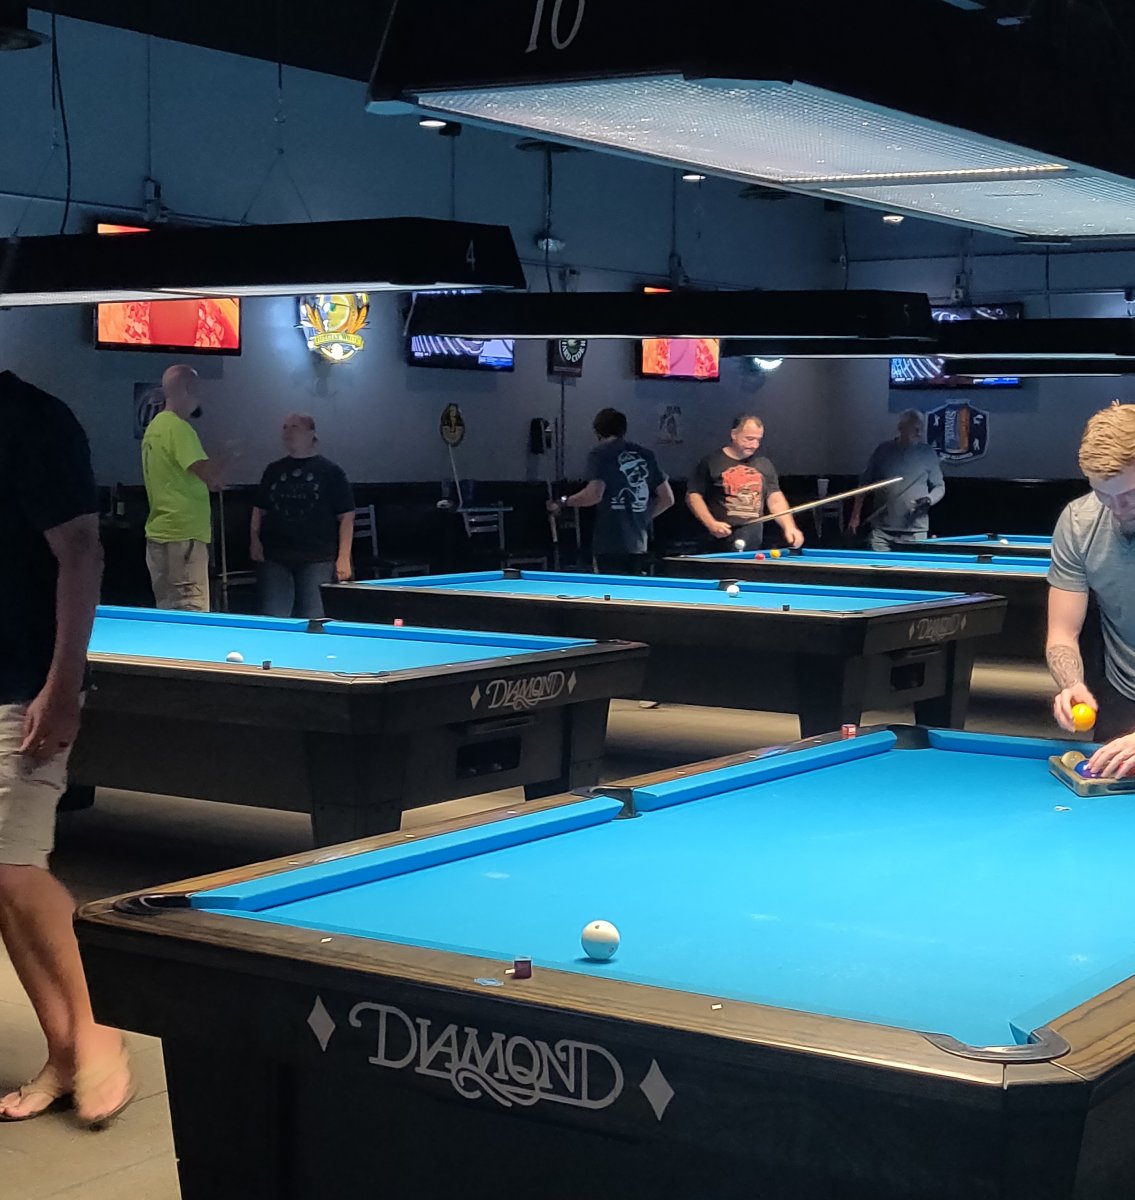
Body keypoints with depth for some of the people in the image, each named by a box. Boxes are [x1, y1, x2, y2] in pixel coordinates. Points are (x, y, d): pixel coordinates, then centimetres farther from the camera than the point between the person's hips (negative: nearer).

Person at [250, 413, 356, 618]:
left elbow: (346, 516, 0)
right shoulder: (274, 470, 14)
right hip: (275, 559, 3)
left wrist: (344, 558, -7)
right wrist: (255, 539, 2)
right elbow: (259, 509, 18)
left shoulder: (330, 472, 3)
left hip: (317, 560, -3)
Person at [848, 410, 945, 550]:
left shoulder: (928, 454, 3)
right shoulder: (883, 451, 4)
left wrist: (929, 500, -11)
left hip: (915, 531, -1)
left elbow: (939, 486, 11)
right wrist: (855, 516, 7)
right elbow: (865, 483, 11)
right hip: (881, 530, 1)